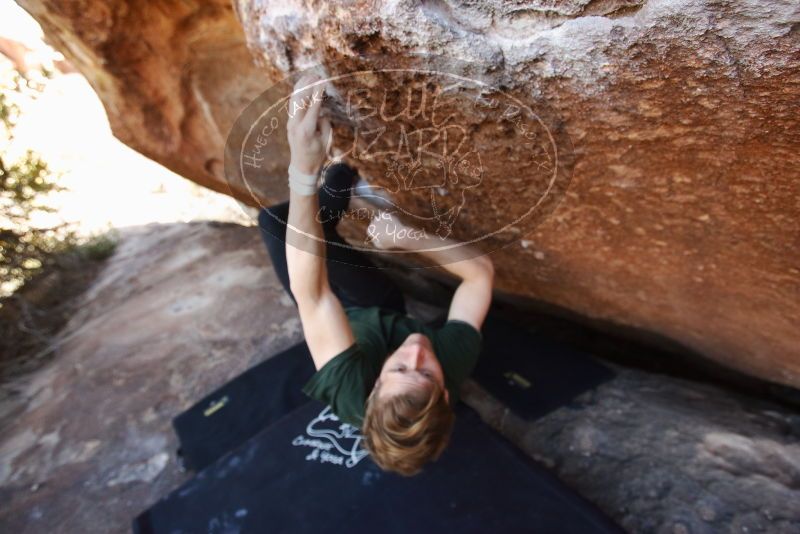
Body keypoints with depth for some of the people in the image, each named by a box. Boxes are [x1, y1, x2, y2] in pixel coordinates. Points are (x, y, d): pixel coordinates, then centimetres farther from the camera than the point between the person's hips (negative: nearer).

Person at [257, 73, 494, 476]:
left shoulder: (351, 389, -47)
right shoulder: (455, 364, -38)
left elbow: (310, 293, -54)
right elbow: (481, 270, -27)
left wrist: (304, 170, -61)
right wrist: (406, 237, -35)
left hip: (338, 315, -1)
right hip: (386, 309, 2)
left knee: (273, 219, 0)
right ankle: (327, 217, 34)